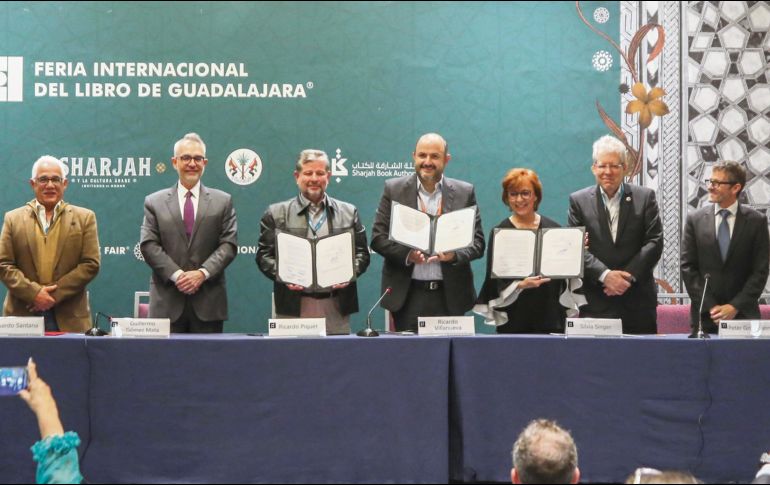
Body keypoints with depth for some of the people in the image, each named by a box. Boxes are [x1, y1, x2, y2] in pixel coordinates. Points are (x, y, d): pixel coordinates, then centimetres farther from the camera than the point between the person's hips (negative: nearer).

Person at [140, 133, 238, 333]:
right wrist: (176, 275, -12)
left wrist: (203, 273, -12)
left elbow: (229, 244, 3)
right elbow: (149, 245, 1)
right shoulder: (154, 202, 10)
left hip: (208, 301, 0)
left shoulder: (223, 201, 11)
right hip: (167, 301, 0)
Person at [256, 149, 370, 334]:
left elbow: (362, 253, 12)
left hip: (336, 307, 2)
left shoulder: (349, 213, 14)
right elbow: (264, 255, 5)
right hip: (293, 307, -2)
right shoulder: (276, 214, 9)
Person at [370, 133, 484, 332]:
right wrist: (406, 254, -16)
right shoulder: (394, 189, 5)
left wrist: (455, 255, -16)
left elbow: (478, 242, 5)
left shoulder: (464, 192, 7)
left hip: (450, 295, 1)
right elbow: (378, 237, 2)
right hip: (408, 295, -1)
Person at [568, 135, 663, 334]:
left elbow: (654, 242, -1)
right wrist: (605, 275, -15)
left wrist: (628, 276, -12)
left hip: (638, 301, 1)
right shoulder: (579, 201, 6)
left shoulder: (645, 197, 6)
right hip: (596, 302, 0)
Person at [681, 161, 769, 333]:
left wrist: (735, 306, -10)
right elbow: (688, 267, 1)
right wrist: (710, 306, -8)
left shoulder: (756, 221, 1)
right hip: (705, 315, 1)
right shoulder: (695, 219, 4)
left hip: (743, 314, -1)